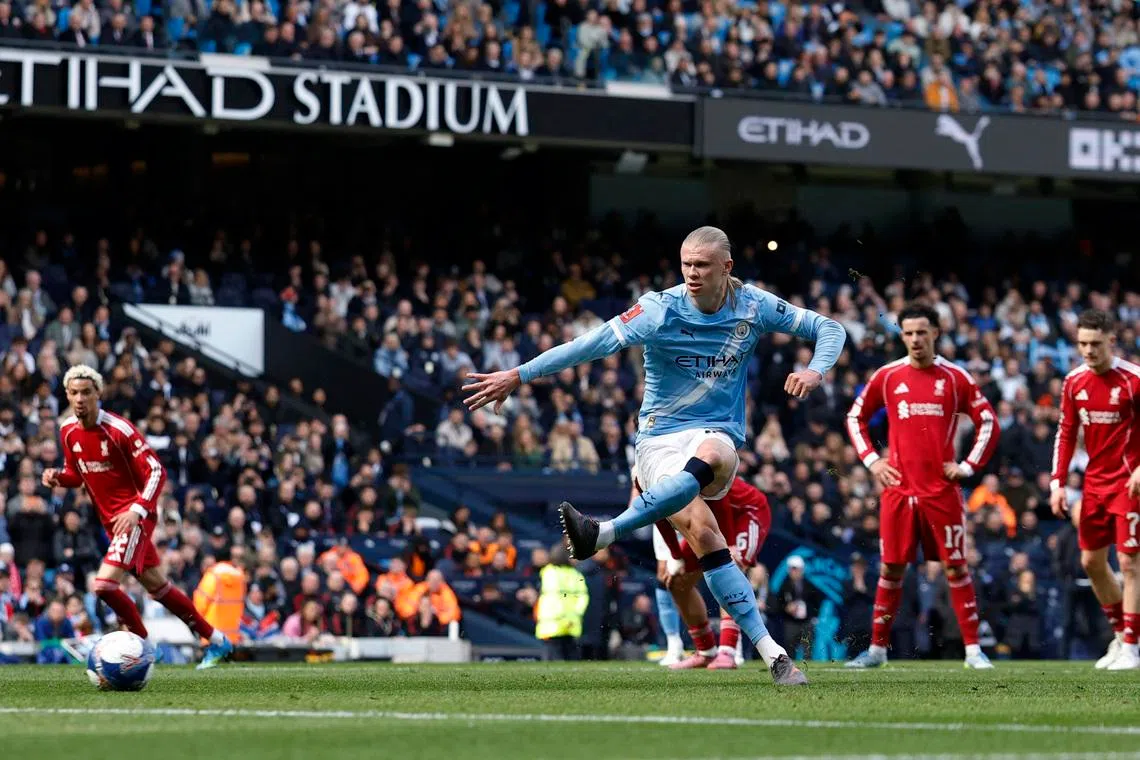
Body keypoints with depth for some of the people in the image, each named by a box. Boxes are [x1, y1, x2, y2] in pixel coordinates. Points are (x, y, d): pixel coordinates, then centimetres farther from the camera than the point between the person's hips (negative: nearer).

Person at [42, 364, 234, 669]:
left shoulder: (118, 429, -19)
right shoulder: (68, 432, 1)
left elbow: (156, 471, -18)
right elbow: (77, 474, 16)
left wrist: (137, 510, -29)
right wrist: (58, 477, -7)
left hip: (135, 516, -8)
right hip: (111, 519, 8)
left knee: (104, 584, -21)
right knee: (156, 586, 16)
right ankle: (216, 641, 28)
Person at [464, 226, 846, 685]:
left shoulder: (754, 307, 1)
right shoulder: (661, 309, -6)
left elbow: (828, 328, 11)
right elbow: (595, 344, -12)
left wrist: (816, 371, -10)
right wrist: (518, 375, -18)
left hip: (717, 436, 0)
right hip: (659, 437, 0)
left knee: (708, 458, -40)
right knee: (701, 531, -25)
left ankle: (603, 534, -45)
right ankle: (770, 652, -24)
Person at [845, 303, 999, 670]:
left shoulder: (955, 377, 2)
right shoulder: (887, 376, 5)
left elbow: (989, 423, 7)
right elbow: (855, 417, 17)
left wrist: (968, 466, -1)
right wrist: (871, 460, 6)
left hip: (942, 490, -1)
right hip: (899, 488, 1)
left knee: (956, 567, -1)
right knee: (891, 569, 4)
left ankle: (973, 649, 2)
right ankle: (877, 648, 11)